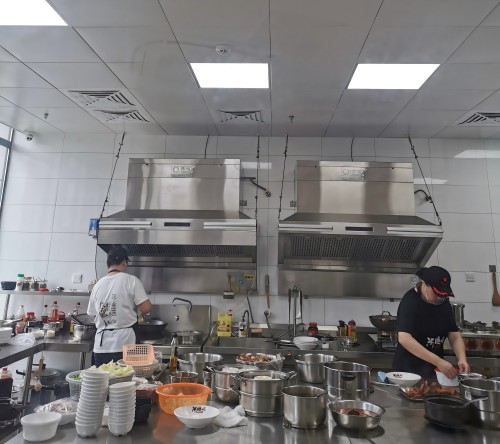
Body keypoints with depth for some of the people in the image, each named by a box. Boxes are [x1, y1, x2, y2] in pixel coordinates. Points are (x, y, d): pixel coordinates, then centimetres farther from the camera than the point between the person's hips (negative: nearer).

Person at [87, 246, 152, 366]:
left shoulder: (98, 285, 6)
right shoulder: (130, 280, -8)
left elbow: (93, 313, 14)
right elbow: (146, 308, -12)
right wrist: (136, 312, 10)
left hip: (101, 345, 5)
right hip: (123, 344, -4)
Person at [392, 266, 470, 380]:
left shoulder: (444, 304, 0)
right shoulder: (410, 302, -21)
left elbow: (455, 336, 2)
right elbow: (404, 338, -32)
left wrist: (462, 359, -17)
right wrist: (438, 361, -35)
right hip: (408, 370, -6)